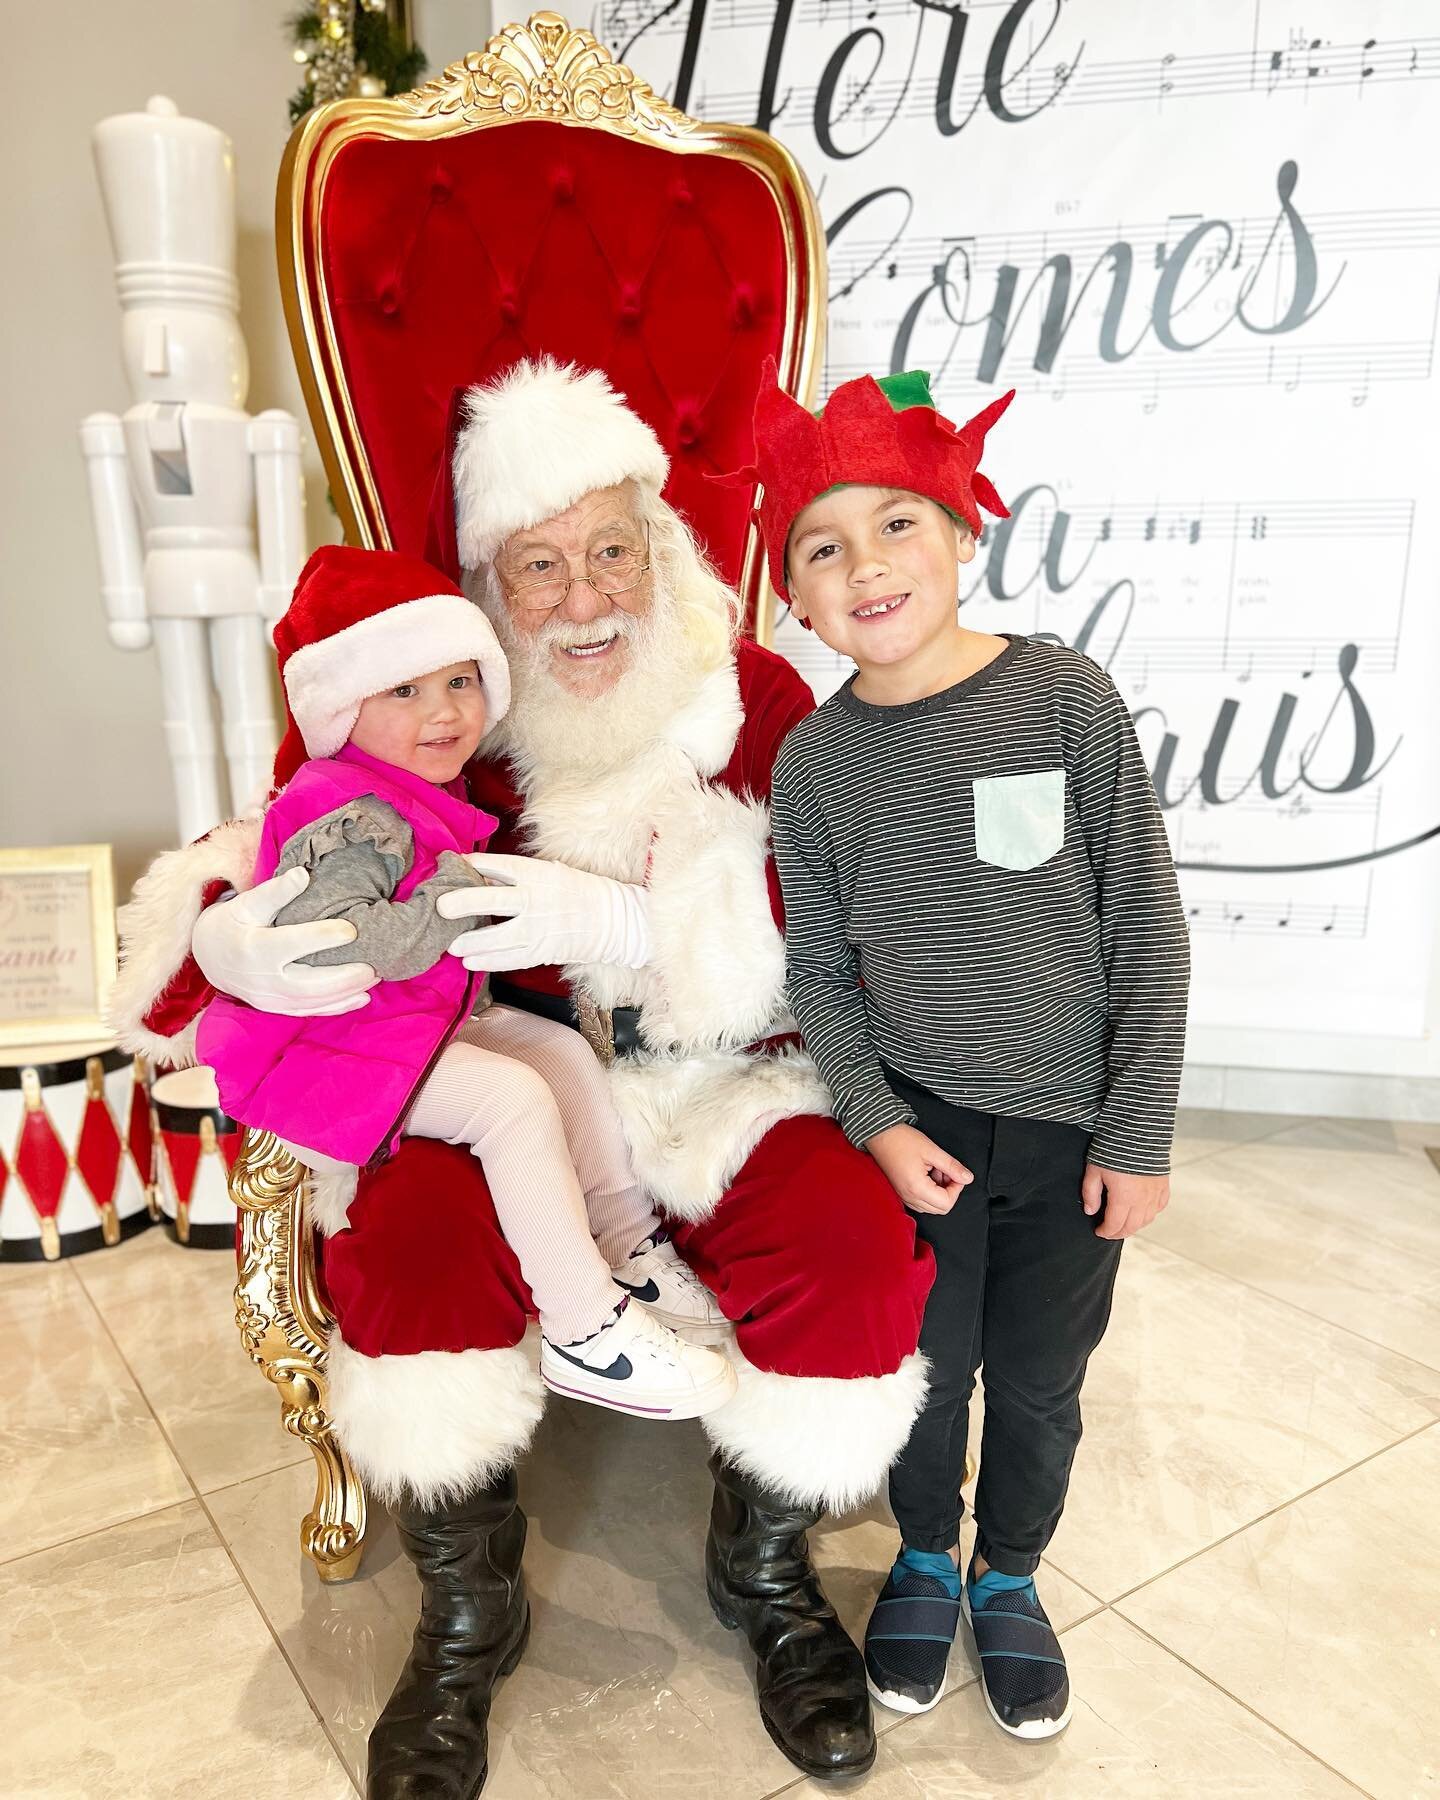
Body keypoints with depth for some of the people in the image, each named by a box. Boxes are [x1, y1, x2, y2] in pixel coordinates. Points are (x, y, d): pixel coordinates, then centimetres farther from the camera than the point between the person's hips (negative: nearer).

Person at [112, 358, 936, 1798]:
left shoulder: (752, 695, -1)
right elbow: (278, 856, 2)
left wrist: (624, 921, -26)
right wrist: (231, 940, -23)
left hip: (722, 1085, 0)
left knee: (857, 1239, -25)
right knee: (409, 1236, -27)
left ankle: (763, 1571, 7)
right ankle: (466, 1623, 2)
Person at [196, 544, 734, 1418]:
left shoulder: (422, 798, 10)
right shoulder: (349, 814, -23)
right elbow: (327, 945, -36)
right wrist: (455, 897, -31)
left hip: (427, 1017, 10)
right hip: (332, 1043, -10)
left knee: (565, 1050, 5)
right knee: (517, 1099, -22)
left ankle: (627, 1245, 9)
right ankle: (584, 1331, -15)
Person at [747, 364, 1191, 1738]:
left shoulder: (1066, 698, -12)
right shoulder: (813, 762, -7)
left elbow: (1148, 929, -8)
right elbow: (818, 973, 1)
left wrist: (1140, 1134, -8)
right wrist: (874, 1122, -10)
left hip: (1071, 1128, 0)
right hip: (917, 1125, 1)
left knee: (1040, 1385, 15)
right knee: (926, 1369, 14)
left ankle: (1008, 1578, 44)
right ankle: (923, 1559, 45)